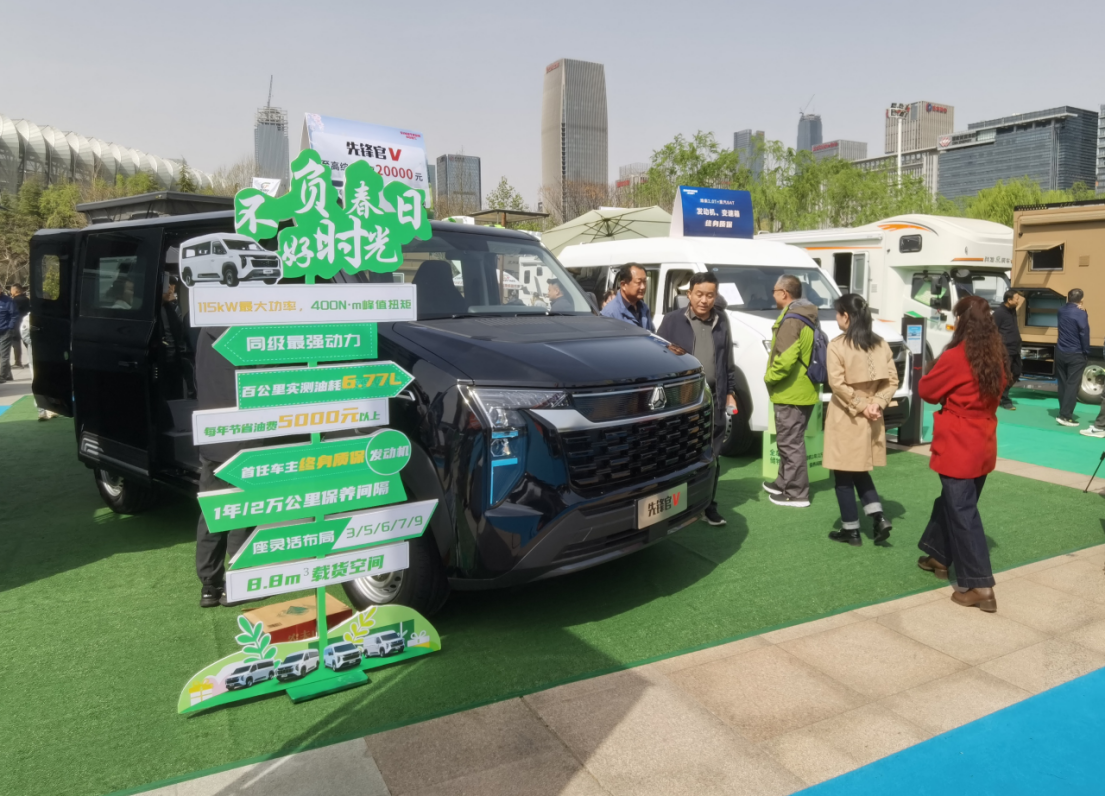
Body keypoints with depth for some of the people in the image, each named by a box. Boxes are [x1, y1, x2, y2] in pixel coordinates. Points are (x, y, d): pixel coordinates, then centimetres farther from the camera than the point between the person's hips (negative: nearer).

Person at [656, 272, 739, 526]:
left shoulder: (721, 322, 10)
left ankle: (709, 505, 21)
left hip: (713, 399, 3)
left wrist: (730, 392, 12)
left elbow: (728, 362, 16)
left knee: (711, 456, 9)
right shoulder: (672, 321, -1)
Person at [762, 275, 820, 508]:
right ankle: (784, 483, 32)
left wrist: (770, 376, -12)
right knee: (789, 441, 20)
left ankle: (797, 494, 3)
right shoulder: (809, 317, 14)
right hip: (805, 390, 10)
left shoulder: (790, 320, -18)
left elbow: (785, 358, -28)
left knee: (790, 443, -3)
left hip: (790, 392, -10)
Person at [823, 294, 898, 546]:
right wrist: (876, 403, -7)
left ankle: (851, 530, 11)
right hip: (871, 420, 6)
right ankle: (879, 518, 7)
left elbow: (837, 383, -19)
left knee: (843, 475, 5)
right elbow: (892, 380, 3)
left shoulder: (837, 345, -11)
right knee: (860, 471, 20)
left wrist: (860, 406, -14)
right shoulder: (880, 344, 7)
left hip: (846, 419, -6)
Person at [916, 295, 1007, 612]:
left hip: (958, 447, -8)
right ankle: (940, 557, 38)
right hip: (982, 446, 8)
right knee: (952, 502, 22)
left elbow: (926, 390, -7)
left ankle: (980, 586, -1)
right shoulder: (996, 357, 4)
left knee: (962, 513, -2)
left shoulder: (955, 357, -18)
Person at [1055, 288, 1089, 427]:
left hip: (1060, 352, 6)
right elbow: (1084, 334, -12)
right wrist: (1086, 352, 0)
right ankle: (1065, 416, -11)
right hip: (1075, 354, -6)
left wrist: (1080, 310, -1)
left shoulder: (1062, 310, 3)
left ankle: (1064, 412, 17)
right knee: (1072, 384, -5)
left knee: (1063, 383, 12)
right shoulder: (1080, 313, -14)